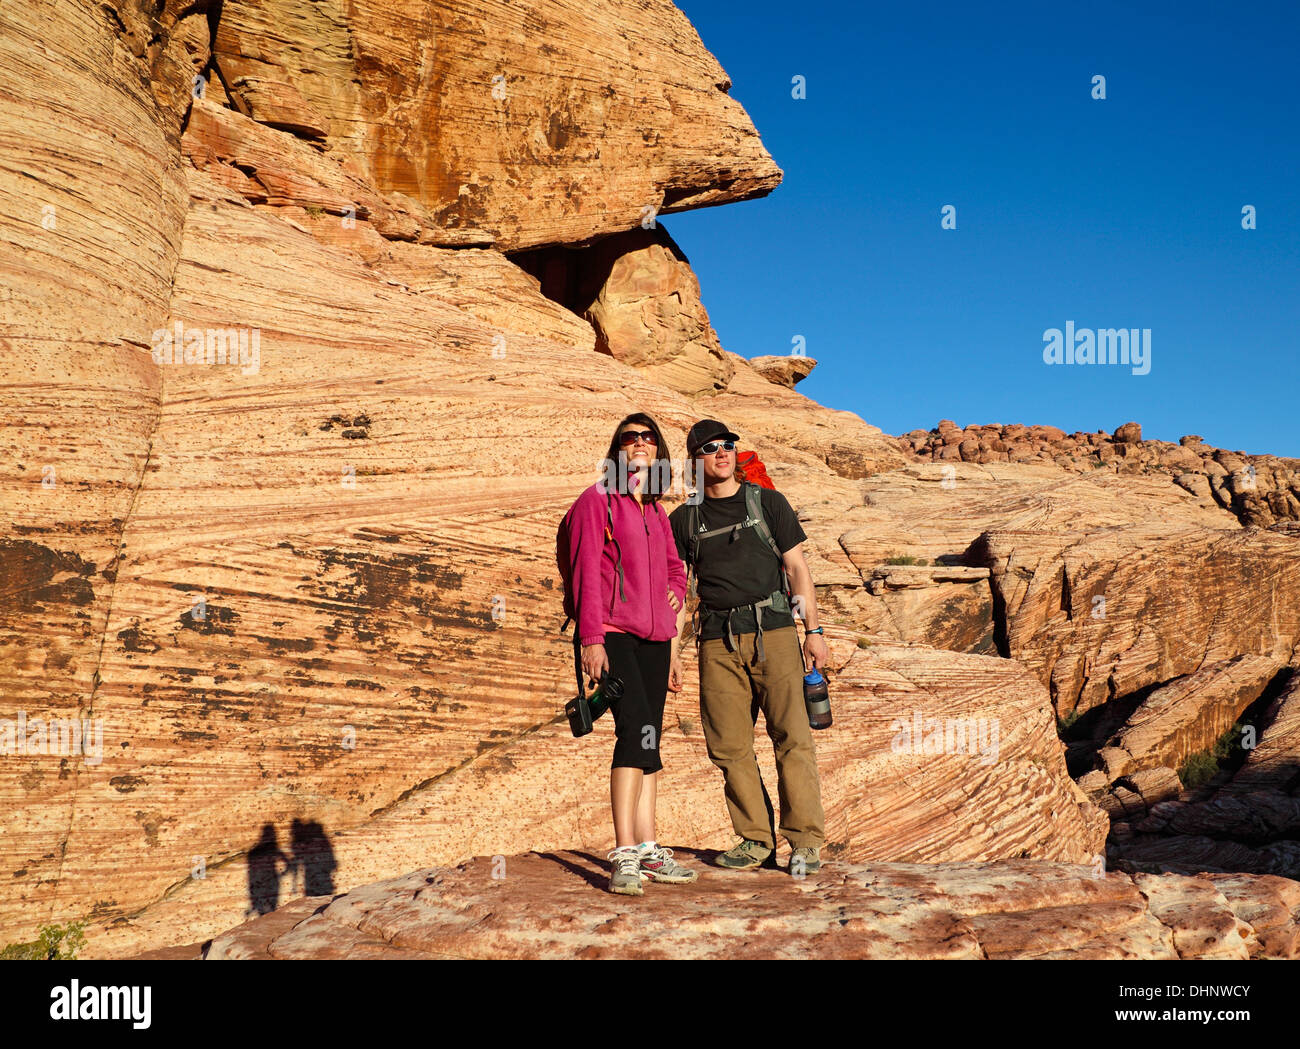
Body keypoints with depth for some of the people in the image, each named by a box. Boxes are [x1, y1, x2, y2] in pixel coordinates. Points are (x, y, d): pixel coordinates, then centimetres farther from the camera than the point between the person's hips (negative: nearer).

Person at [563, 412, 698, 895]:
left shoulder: (656, 512, 20)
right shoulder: (597, 501, 0)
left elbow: (674, 567, 31)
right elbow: (586, 572, -7)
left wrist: (675, 594, 8)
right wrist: (591, 637, -14)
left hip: (655, 637, 7)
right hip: (613, 634, -7)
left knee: (648, 740, 7)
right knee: (636, 730, -20)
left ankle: (648, 851, 12)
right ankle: (624, 855, -19)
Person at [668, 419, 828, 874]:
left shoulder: (768, 502, 11)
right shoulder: (684, 519, 13)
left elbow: (797, 567, 8)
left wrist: (814, 630, 0)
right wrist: (669, 650, 4)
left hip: (772, 631, -2)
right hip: (718, 641, 2)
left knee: (792, 735, -8)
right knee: (729, 746, 0)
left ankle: (805, 840, -2)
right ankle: (756, 841, 10)